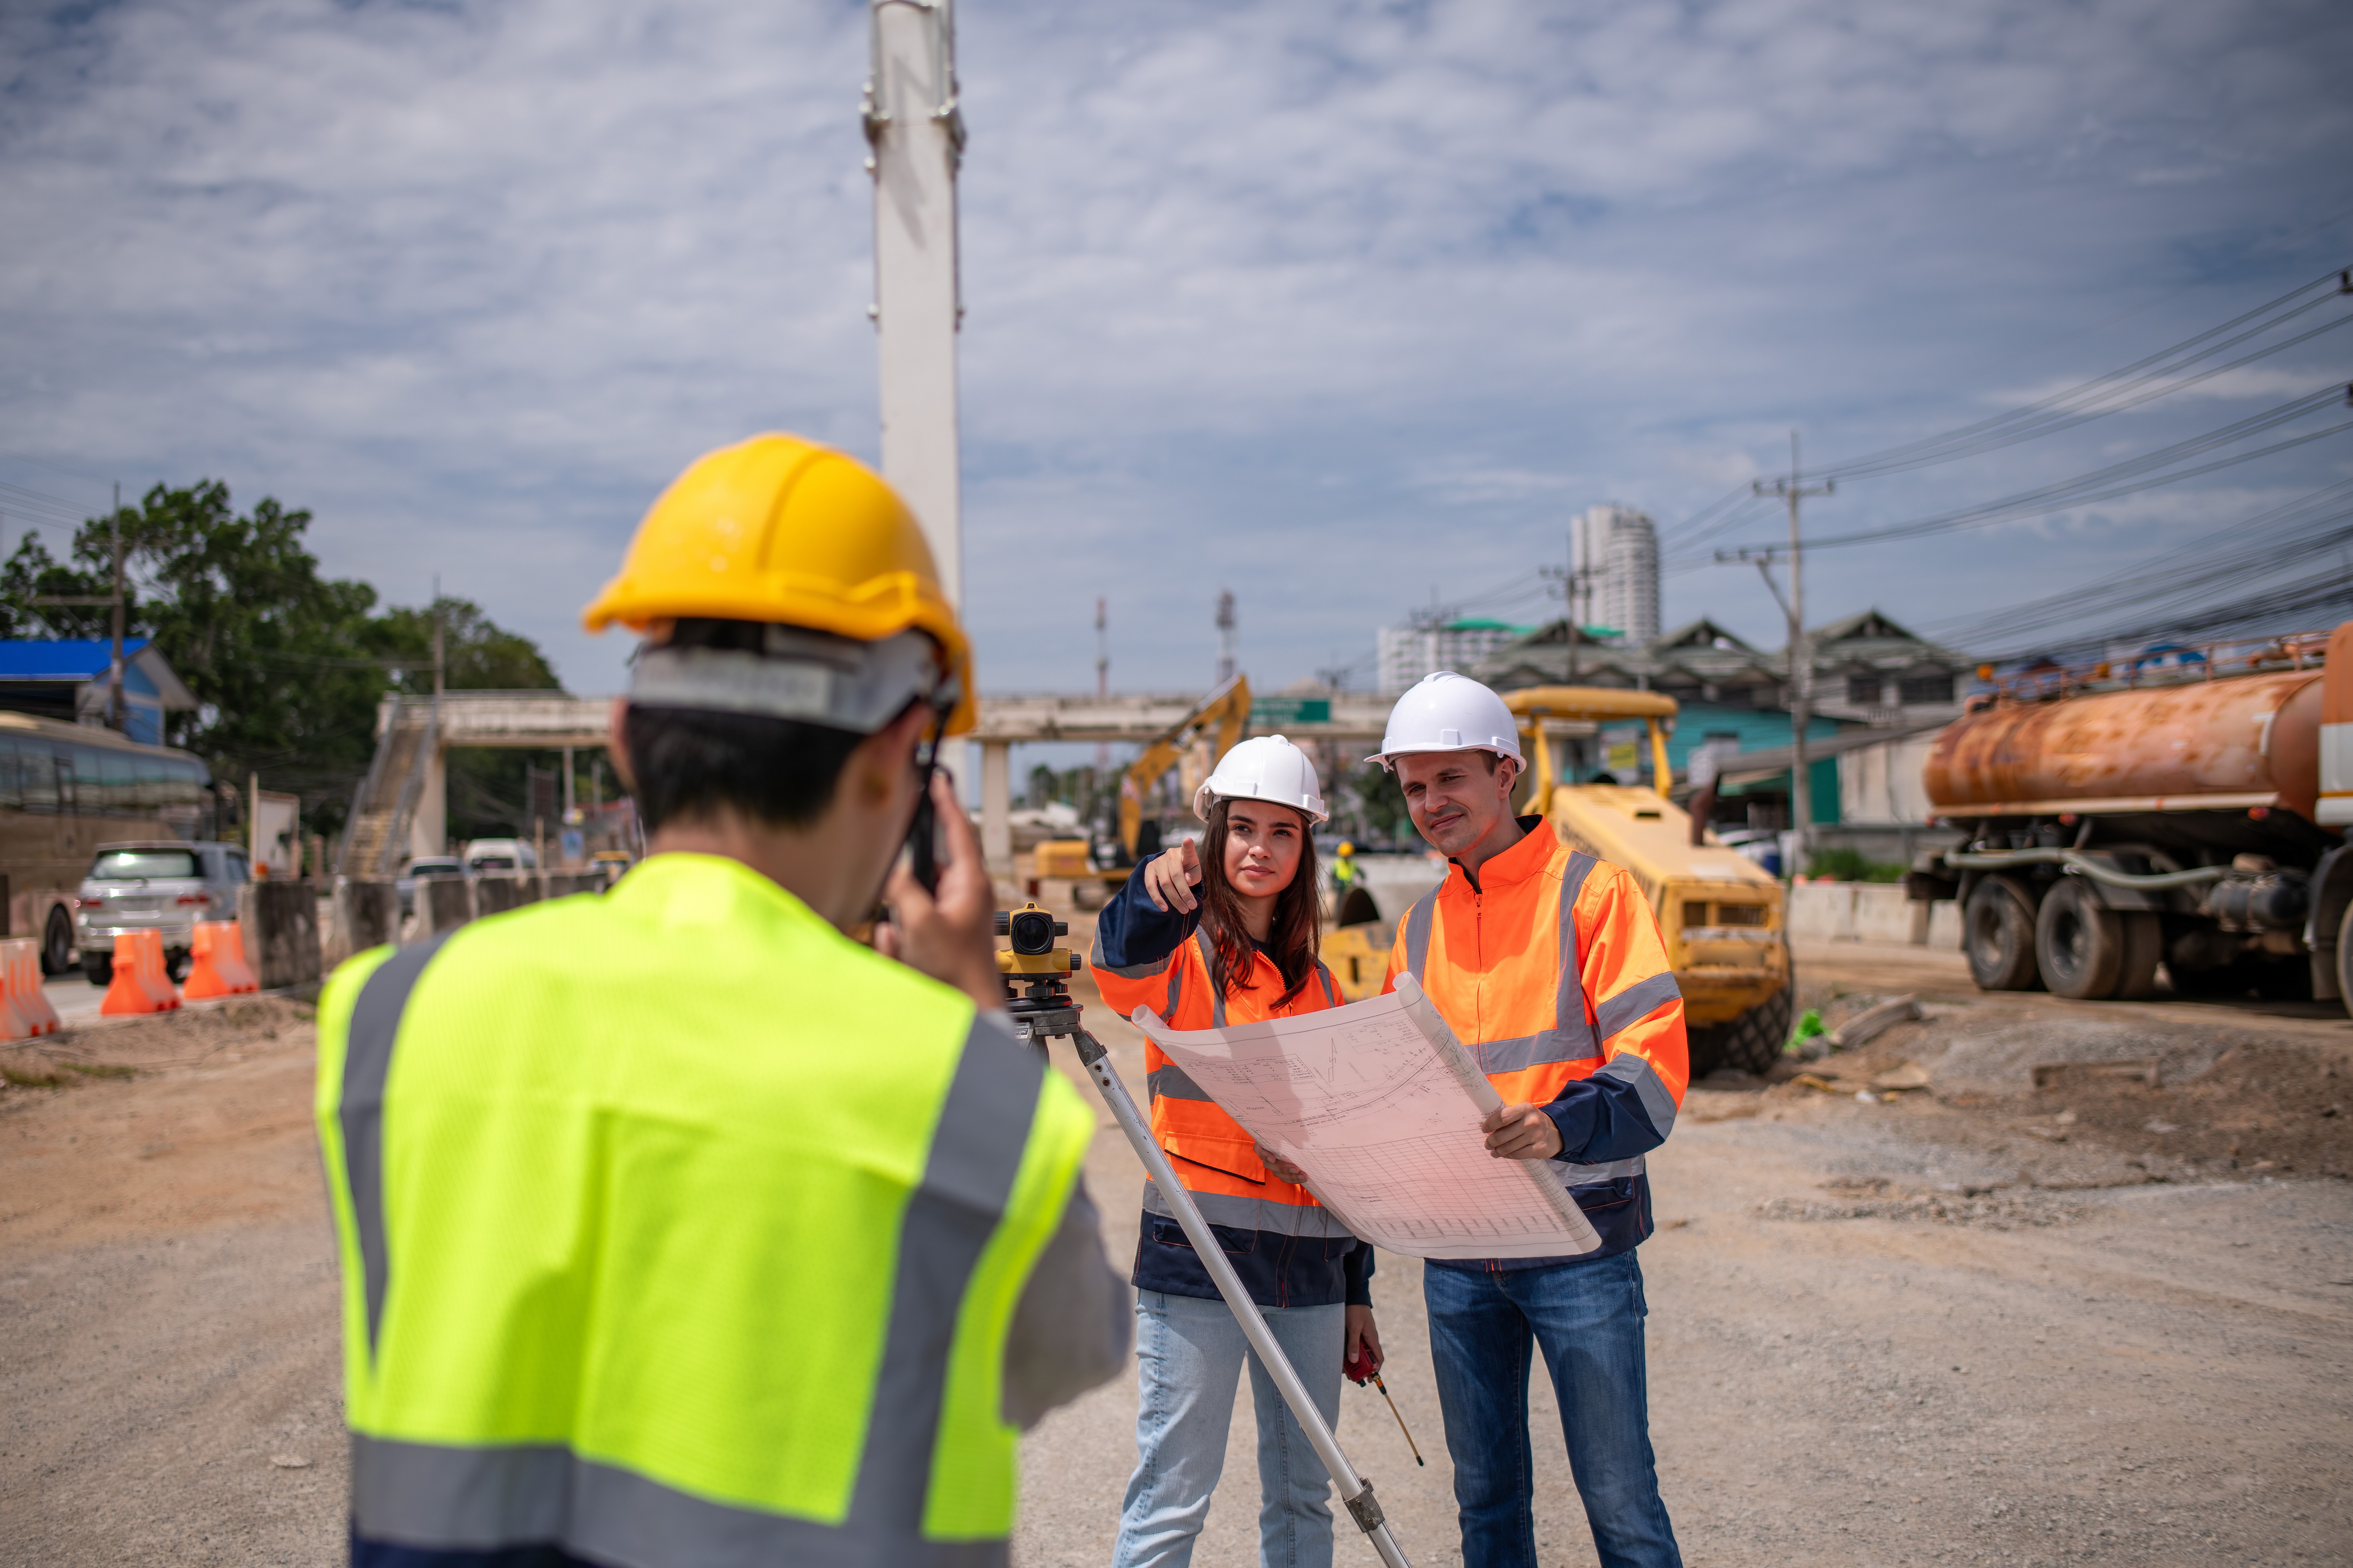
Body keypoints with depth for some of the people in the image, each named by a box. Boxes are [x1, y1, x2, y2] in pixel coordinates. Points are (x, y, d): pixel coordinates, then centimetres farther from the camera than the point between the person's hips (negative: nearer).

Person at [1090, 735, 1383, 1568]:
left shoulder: (1318, 986, 15)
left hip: (1308, 1267, 5)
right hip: (1197, 1256, -5)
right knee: (1173, 1494, -4)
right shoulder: (1181, 952, 0)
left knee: (1303, 1493, 11)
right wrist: (1154, 889, -48)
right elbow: (1122, 964, -26)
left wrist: (1356, 1289, 17)